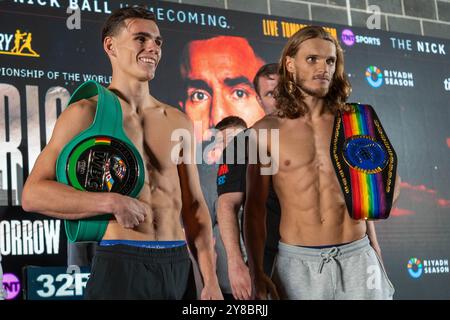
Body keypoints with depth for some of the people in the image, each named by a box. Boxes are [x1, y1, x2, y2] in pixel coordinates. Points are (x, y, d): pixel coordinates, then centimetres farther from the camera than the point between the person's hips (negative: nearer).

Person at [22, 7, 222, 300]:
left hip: (179, 266, 4)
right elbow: (34, 194, -8)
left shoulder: (179, 122, 10)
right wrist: (112, 203, -14)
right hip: (122, 266, -4)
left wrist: (211, 281, 4)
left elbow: (194, 206, 12)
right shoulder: (87, 113, -2)